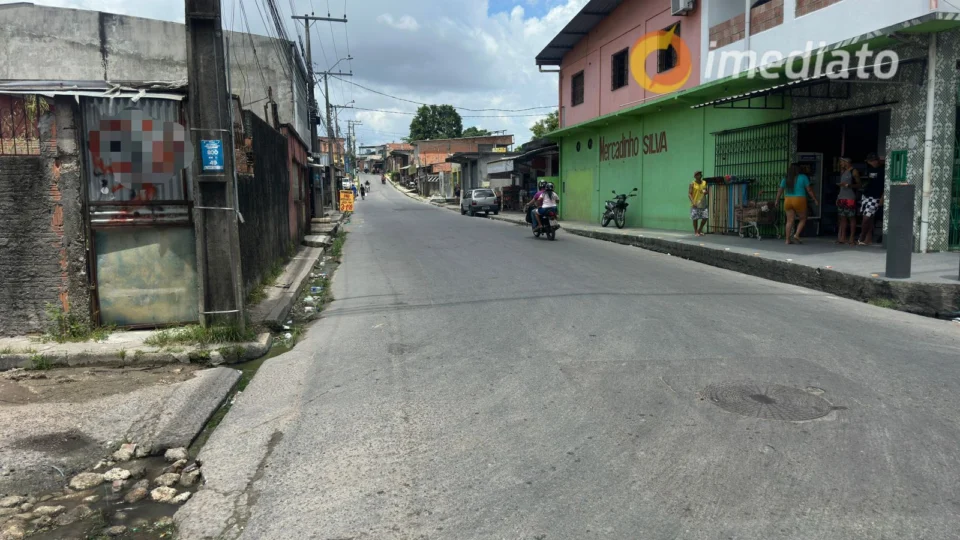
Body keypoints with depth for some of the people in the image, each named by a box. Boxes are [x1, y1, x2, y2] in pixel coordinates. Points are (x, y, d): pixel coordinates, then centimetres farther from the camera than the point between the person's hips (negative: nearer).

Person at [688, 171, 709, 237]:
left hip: (703, 204, 4)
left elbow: (707, 191, 20)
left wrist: (706, 192, -6)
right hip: (695, 204, -4)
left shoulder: (704, 183, 9)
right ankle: (696, 232, 12)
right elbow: (689, 194, -9)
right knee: (695, 218, -2)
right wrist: (693, 202, -21)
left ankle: (700, 230, 20)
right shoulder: (692, 184, -4)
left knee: (705, 217, 1)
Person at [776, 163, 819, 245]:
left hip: (787, 201, 4)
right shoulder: (803, 177, -4)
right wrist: (815, 200, 2)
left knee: (790, 221, 5)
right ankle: (796, 235, -3)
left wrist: (777, 201, 18)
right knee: (803, 219, 12)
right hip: (799, 201, -3)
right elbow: (809, 190, -4)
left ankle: (788, 240, 1)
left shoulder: (785, 179, 4)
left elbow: (780, 191, 7)